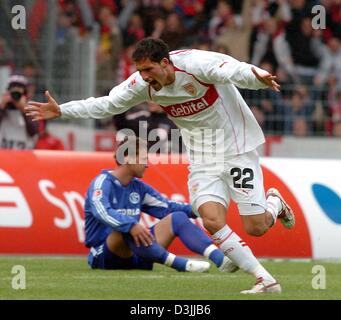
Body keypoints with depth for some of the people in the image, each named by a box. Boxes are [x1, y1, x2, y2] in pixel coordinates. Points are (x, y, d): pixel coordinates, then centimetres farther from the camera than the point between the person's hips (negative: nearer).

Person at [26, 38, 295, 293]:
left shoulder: (197, 64, -23)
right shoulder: (143, 84, -5)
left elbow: (235, 71, -38)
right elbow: (106, 104, 7)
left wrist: (258, 78, -61)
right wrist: (61, 110, 4)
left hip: (237, 149, -5)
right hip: (202, 159, 5)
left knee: (256, 227, -8)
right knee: (212, 220, -18)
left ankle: (274, 202, 30)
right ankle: (265, 281, -9)